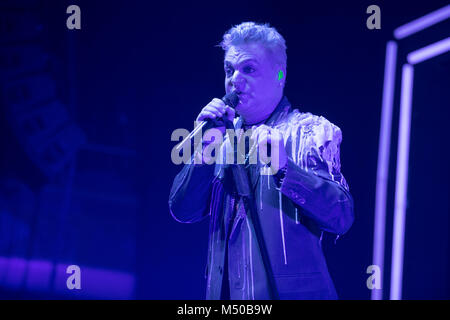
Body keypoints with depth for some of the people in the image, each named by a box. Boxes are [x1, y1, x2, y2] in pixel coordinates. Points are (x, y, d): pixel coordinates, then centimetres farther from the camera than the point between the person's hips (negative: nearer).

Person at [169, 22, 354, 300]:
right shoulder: (226, 136, 10)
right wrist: (206, 148, -9)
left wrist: (283, 166, -26)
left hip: (289, 291, -4)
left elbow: (342, 217, -15)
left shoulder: (312, 131, -4)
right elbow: (183, 211, 2)